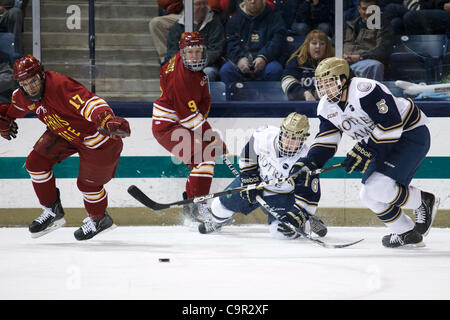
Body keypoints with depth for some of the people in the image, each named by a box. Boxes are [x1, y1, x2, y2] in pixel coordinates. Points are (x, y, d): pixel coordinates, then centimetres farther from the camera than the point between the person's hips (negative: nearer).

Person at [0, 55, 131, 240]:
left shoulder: (59, 86, -36)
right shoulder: (23, 96, -9)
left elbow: (89, 103, -49)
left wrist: (107, 119, -65)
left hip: (94, 135, -8)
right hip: (63, 133, 8)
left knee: (87, 183, -1)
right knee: (35, 162, 0)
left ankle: (99, 219, 30)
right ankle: (52, 211, 17)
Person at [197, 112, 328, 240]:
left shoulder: (305, 162, -33)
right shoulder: (264, 135, -25)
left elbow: (309, 196, -28)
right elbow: (249, 152, -3)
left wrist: (295, 217, -38)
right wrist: (249, 179, -7)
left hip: (282, 195, -3)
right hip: (257, 178, 3)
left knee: (281, 232, -24)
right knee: (222, 203, 2)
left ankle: (307, 223, 9)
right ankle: (217, 220, 41)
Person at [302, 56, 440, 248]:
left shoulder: (365, 90, -26)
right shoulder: (326, 107, 1)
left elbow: (391, 125, -29)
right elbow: (326, 141, 4)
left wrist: (363, 152, -29)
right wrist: (310, 162, -15)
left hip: (410, 133, -10)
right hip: (383, 146, 10)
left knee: (379, 187, -23)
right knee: (368, 196, 4)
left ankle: (423, 202, 2)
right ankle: (406, 234, 17)